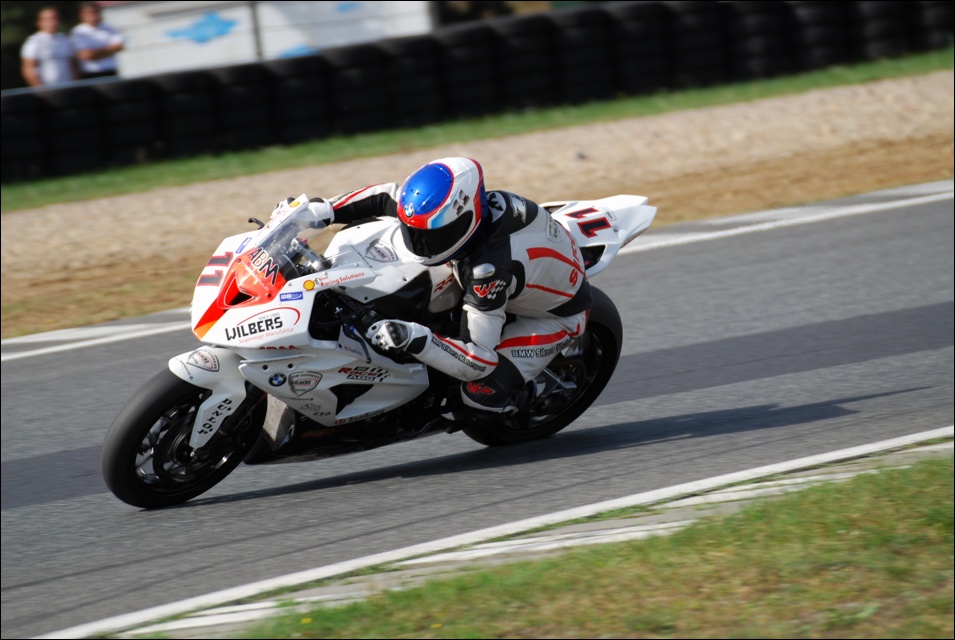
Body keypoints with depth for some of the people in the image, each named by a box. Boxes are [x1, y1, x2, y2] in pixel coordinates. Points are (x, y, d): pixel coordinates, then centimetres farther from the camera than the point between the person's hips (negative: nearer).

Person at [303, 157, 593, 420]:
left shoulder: (489, 268, -43)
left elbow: (477, 361, -41)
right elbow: (389, 196, -6)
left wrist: (414, 340, -52)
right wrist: (325, 209, -14)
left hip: (555, 312, -8)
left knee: (482, 393, -21)